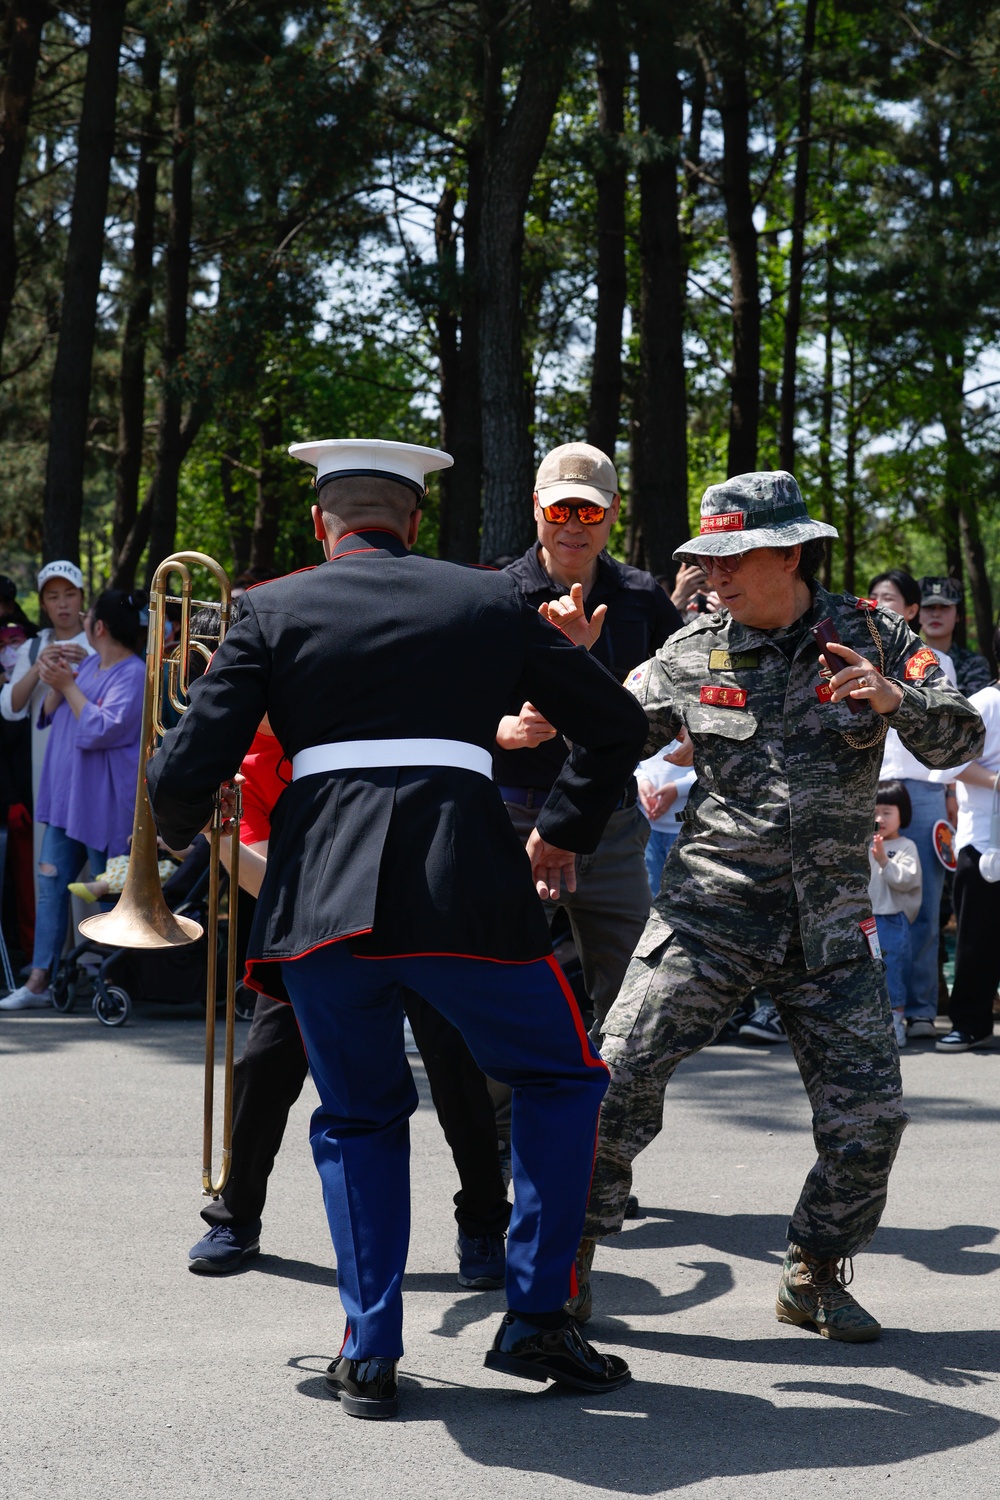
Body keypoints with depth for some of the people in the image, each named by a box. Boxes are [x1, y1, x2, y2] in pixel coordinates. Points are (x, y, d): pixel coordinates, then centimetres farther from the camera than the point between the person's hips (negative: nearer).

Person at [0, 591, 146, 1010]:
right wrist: (53, 684, -4)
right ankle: (39, 980, 4)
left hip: (103, 800, -9)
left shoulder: (133, 674, -15)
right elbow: (50, 715, 16)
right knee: (51, 881, 4)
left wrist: (68, 685, -17)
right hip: (66, 791, 9)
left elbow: (100, 730, -23)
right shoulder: (88, 663, 13)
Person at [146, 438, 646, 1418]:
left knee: (359, 1117, 20)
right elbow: (614, 723, 18)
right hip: (466, 888, -1)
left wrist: (177, 824, 26)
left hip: (320, 895, 1)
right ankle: (535, 1318, 14)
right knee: (560, 1080, 20)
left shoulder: (272, 612, 10)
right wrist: (564, 832, 32)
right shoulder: (489, 602, 14)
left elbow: (188, 772, 3)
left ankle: (369, 1353, 13)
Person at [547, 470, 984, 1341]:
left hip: (829, 925, 1)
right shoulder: (692, 654, 4)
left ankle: (815, 1277, 19)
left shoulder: (868, 636, 3)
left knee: (869, 1118, -3)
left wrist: (897, 700, -21)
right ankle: (570, 1253, 6)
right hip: (711, 908, 0)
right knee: (620, 1074, -12)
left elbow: (959, 739, -2)